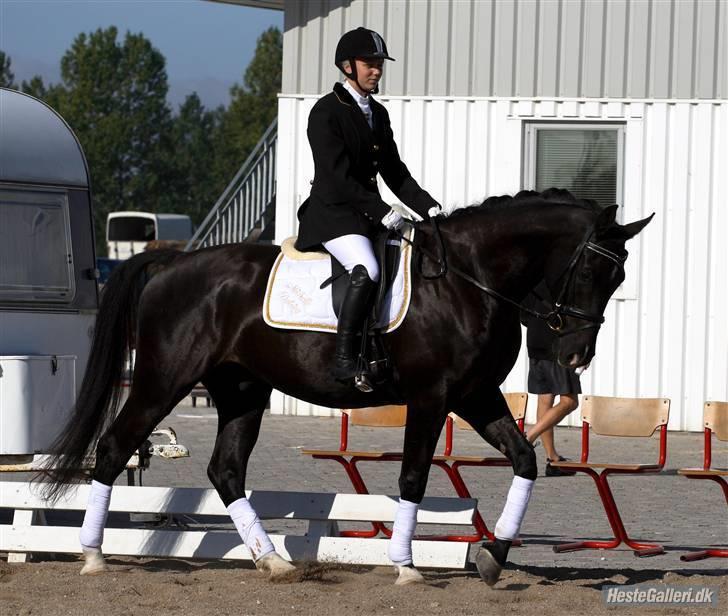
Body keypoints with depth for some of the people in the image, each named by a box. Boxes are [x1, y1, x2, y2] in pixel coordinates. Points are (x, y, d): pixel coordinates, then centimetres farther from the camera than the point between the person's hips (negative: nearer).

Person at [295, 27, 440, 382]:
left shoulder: (378, 114, 16)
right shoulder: (327, 112, -9)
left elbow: (395, 172, 18)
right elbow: (339, 176, -17)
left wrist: (429, 207, 4)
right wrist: (382, 212, -23)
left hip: (367, 215, 9)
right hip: (332, 214, -9)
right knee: (366, 271, -32)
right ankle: (344, 359, -30)